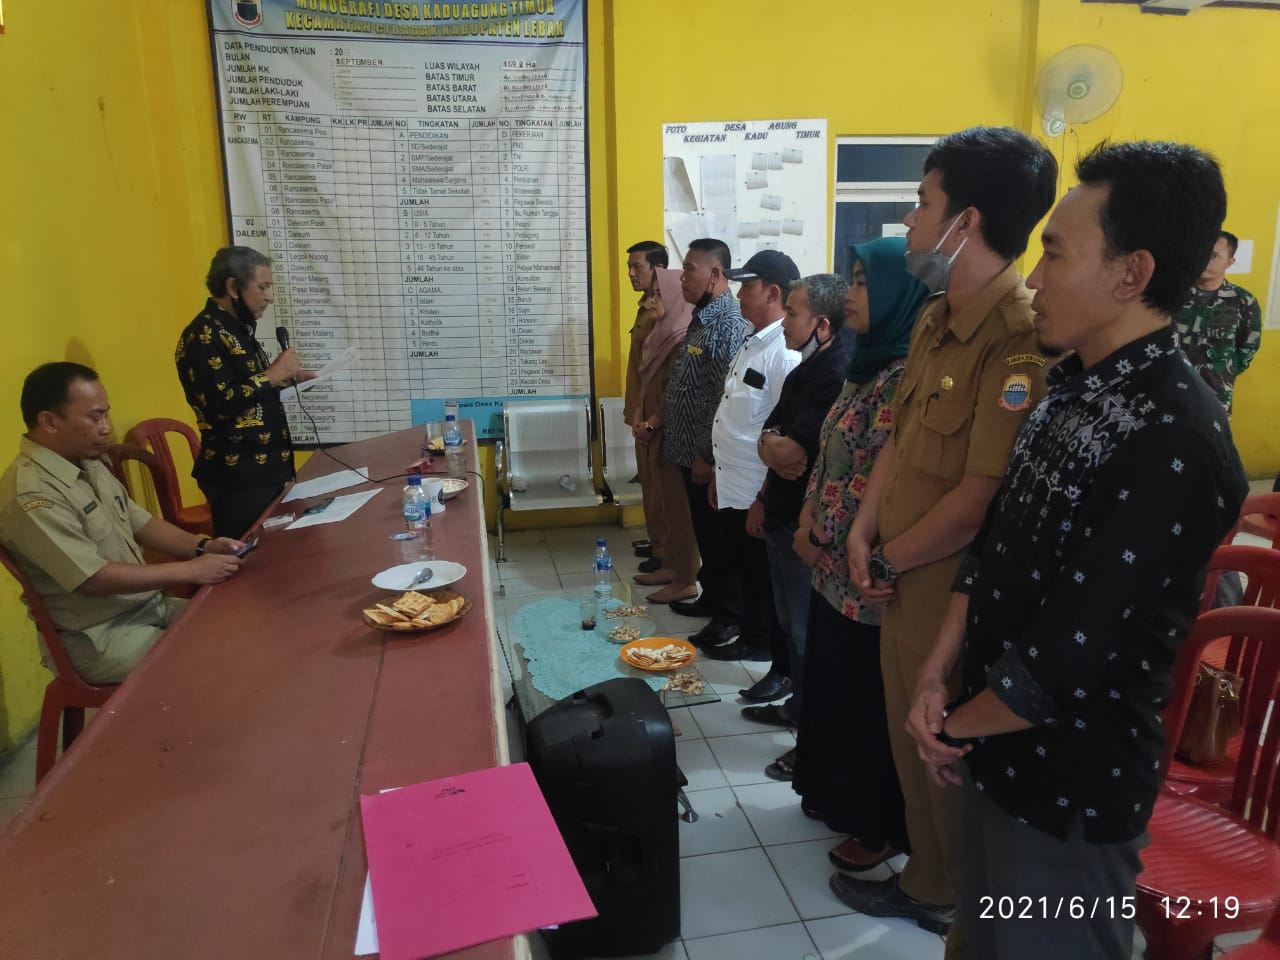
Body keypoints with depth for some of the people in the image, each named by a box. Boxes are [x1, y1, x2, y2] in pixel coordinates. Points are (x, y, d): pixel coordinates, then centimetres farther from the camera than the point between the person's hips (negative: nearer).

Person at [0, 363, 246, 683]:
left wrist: (202, 546, -4)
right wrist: (191, 571, -23)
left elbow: (139, 522, 13)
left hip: (147, 605, 8)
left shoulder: (88, 464, 6)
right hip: (96, 637, -8)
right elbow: (93, 579, -26)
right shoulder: (30, 494, -23)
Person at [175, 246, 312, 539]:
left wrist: (283, 380, 9)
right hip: (237, 476, -9)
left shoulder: (237, 329, 15)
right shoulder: (204, 335, -15)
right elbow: (219, 404, -26)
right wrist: (271, 375, -17)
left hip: (265, 468, 9)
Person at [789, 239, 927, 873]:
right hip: (836, 562, 9)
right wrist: (809, 521, 4)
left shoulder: (908, 377, -20)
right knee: (834, 683, 21)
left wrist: (821, 532, -12)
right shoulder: (869, 365, 9)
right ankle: (838, 792, 40)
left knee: (873, 697, 7)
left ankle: (885, 826, 26)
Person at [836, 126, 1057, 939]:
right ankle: (929, 883, 44)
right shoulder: (936, 320, 7)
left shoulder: (1020, 338, -24)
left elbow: (982, 497, -25)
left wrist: (890, 561, -11)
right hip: (904, 584, 8)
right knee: (914, 740, 22)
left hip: (958, 593, -8)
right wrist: (864, 533, 1)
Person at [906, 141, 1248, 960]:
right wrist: (938, 675, -4)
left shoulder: (1176, 441, -27)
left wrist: (954, 724, -11)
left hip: (1072, 780, -7)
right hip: (999, 742, 8)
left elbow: (1070, 659, -27)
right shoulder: (1074, 391, 3)